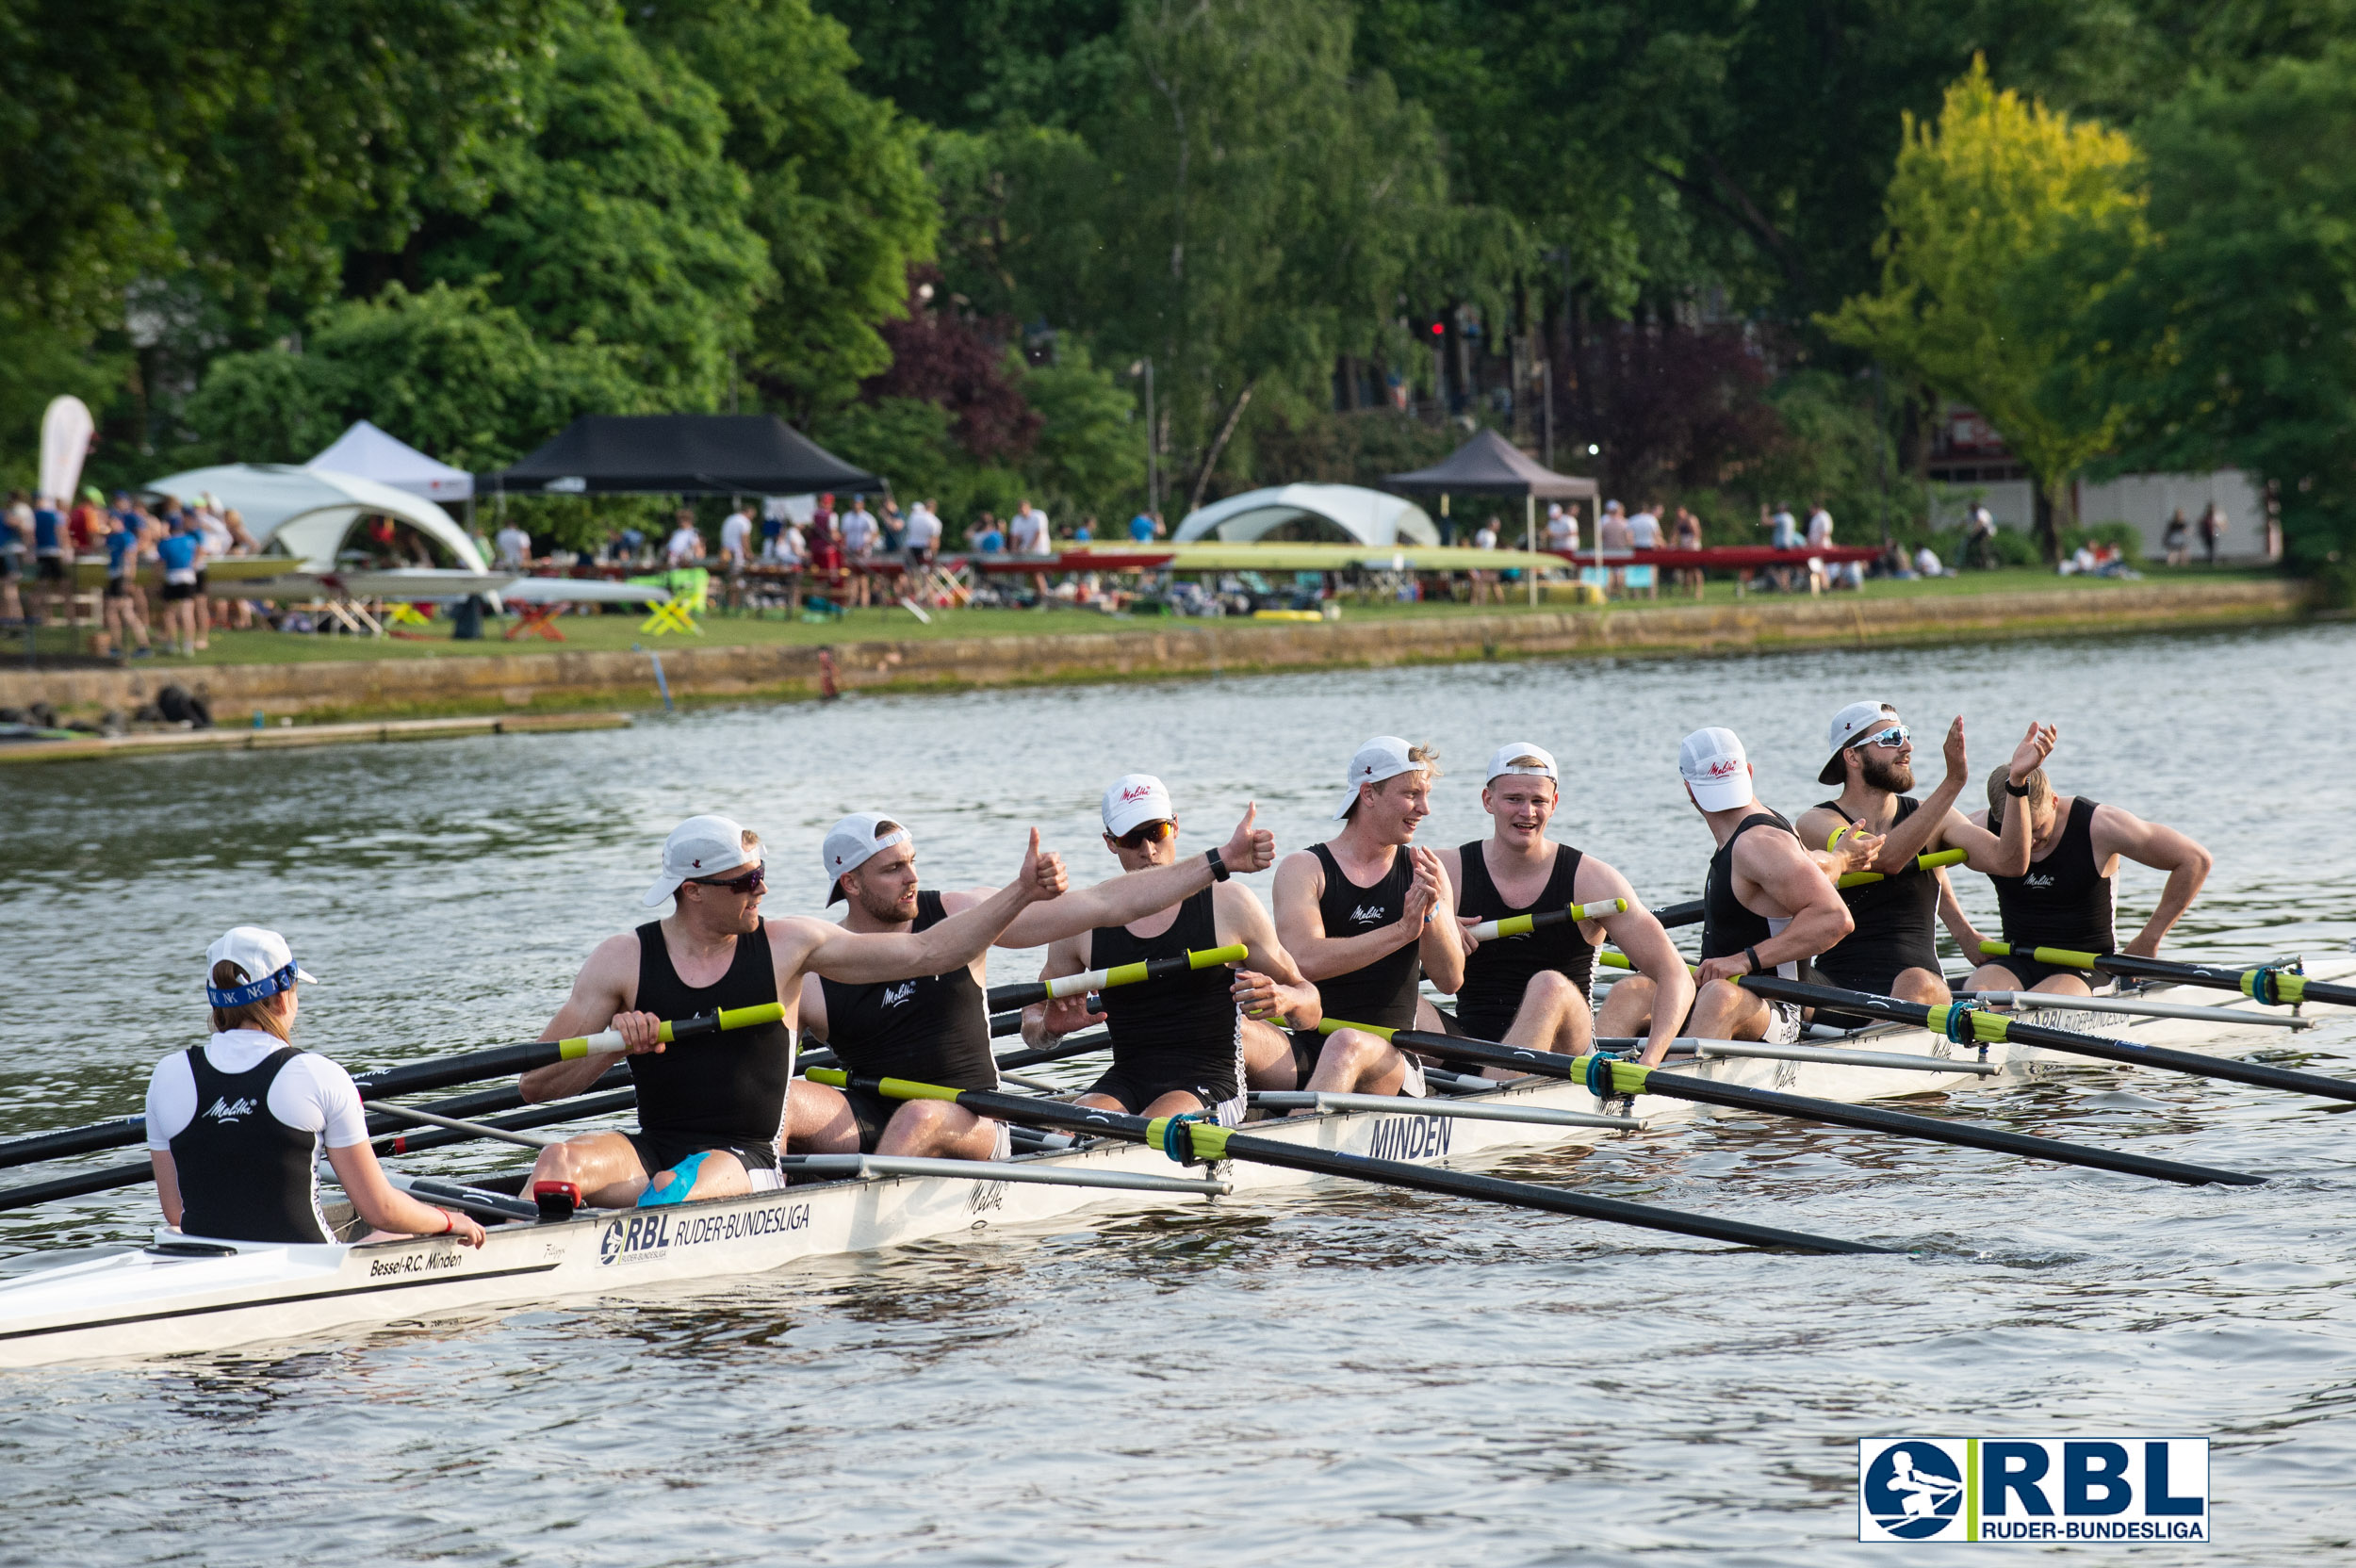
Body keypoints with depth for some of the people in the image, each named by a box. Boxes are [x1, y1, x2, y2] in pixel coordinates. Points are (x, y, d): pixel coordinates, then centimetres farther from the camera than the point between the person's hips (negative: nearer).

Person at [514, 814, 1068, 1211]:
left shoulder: (785, 945, 7)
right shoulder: (623, 960, 5)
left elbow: (924, 952, 9)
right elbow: (537, 1084, 4)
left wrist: (1022, 892, 3)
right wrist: (613, 1044, -14)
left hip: (747, 1160, -2)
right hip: (652, 1149, 2)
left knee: (679, 1185, -37)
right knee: (559, 1161, -30)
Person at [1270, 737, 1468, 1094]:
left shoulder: (1423, 873, 13)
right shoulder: (1304, 869, 3)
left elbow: (1450, 980, 4)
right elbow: (1303, 961, -15)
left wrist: (1432, 914, -14)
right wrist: (1401, 931, -19)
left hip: (1388, 1059, 0)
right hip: (1308, 1048, 0)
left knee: (1349, 1045, -37)